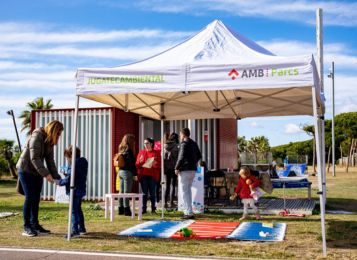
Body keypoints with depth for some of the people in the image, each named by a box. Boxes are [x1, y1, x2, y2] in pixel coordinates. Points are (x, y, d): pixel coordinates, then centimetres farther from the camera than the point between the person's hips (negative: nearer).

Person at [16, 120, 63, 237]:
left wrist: (57, 177, -6)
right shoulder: (36, 137, -20)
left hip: (37, 171, 8)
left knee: (36, 198, 7)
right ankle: (26, 227, -3)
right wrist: (46, 174, -29)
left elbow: (50, 161, 4)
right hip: (26, 170, -8)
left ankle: (34, 224, 15)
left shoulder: (49, 142, 6)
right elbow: (34, 158, -25)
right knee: (30, 197, -10)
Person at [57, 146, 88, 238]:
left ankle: (75, 231, -6)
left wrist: (59, 182, -8)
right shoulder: (83, 162, 10)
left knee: (74, 210, -6)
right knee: (78, 209, 21)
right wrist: (67, 174, 10)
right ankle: (82, 229, 30)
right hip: (81, 190, 10)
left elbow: (69, 179, -20)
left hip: (75, 191, -10)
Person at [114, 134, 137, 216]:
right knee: (127, 192, -4)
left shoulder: (122, 149, 12)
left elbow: (117, 161, 15)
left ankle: (121, 209, 17)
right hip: (127, 172, -8)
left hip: (121, 171, 8)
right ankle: (126, 210, -2)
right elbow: (131, 163, -16)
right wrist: (135, 174, -12)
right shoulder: (128, 150, -12)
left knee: (121, 191, 11)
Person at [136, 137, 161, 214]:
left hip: (153, 175, -2)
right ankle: (144, 209, 5)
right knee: (144, 193, 1)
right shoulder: (141, 152, 12)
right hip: (143, 175, 2)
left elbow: (160, 164, 4)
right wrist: (140, 162, -10)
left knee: (152, 193, -1)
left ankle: (153, 209, 6)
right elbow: (137, 165, 10)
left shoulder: (156, 152, 6)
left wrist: (155, 164, -15)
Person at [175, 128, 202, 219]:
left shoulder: (184, 144, -13)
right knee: (188, 190, 19)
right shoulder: (194, 143, 13)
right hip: (193, 170, 8)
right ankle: (188, 211, 25)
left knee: (184, 191, -4)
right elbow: (199, 156, 20)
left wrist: (177, 168, -13)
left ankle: (189, 213, -7)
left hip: (185, 170, -8)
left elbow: (181, 157, -21)